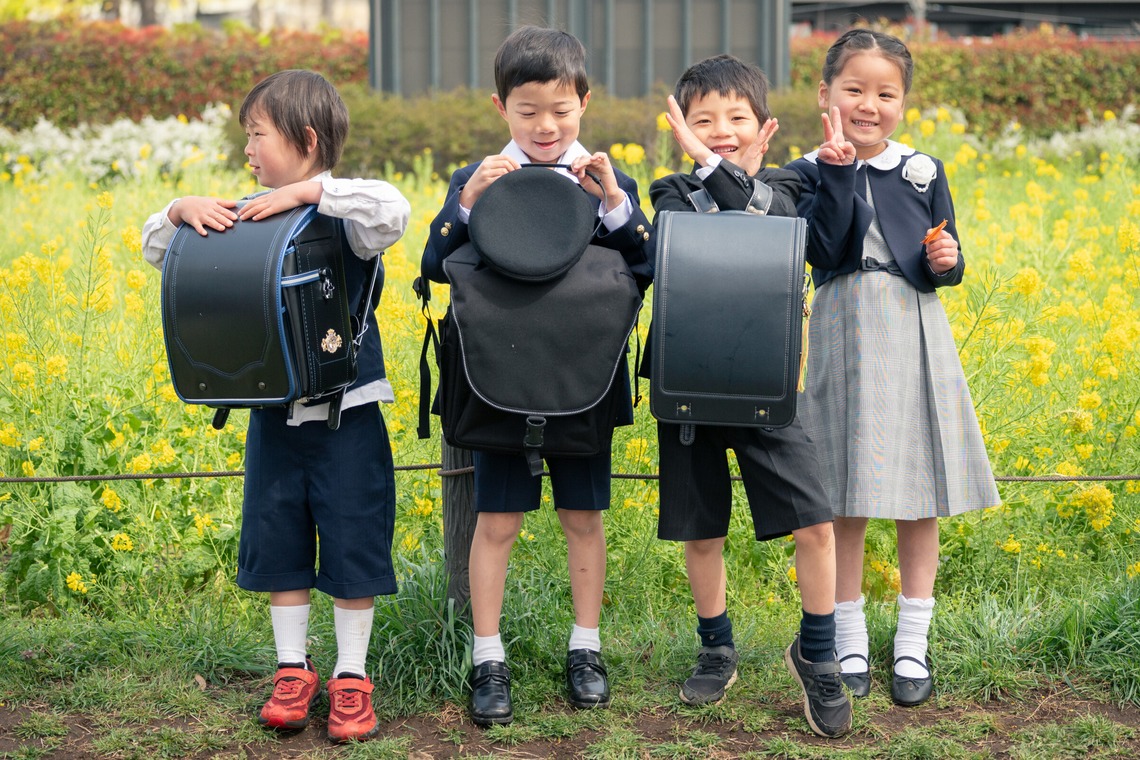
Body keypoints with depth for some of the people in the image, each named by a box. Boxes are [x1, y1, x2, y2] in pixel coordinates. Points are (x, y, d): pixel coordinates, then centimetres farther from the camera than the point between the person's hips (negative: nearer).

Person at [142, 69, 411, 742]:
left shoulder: (344, 215, -12)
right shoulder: (243, 219, 3)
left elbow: (395, 211, -34)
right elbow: (156, 251, 9)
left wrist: (306, 190, -32)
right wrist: (181, 210, -12)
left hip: (344, 413, -5)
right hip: (274, 414, 5)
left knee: (352, 543, 4)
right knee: (279, 543, 12)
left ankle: (351, 677, 17)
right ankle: (293, 670, 25)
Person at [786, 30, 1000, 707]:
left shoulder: (924, 172, 6)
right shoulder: (812, 173, 1)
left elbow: (948, 264, 10)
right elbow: (824, 252, -14)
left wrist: (946, 262, -13)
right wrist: (838, 170, -19)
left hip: (916, 341, 2)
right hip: (845, 340, -2)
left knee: (920, 496, 6)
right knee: (848, 500, 2)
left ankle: (914, 644, 18)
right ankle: (850, 640, 17)